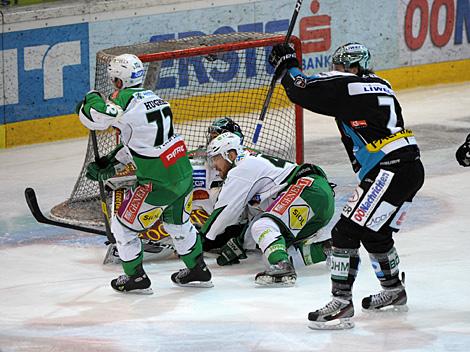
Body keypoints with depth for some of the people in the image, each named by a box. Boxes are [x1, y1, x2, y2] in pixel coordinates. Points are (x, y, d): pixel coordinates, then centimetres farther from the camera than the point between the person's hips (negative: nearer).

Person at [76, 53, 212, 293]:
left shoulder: (126, 99, -14)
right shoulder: (153, 98, 12)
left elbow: (94, 118, -17)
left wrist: (92, 98, 5)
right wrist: (110, 163, 23)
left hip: (157, 182, -8)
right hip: (183, 173, 8)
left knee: (123, 226, 10)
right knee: (177, 223, 30)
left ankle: (135, 277, 17)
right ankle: (197, 271, 39)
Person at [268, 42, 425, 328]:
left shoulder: (345, 86, -6)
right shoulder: (380, 86, 20)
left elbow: (303, 90, -4)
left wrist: (286, 65, 12)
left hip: (389, 172, -9)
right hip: (412, 168, 9)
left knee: (347, 231, -8)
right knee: (375, 233, 26)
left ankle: (342, 304, -12)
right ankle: (394, 292, 41)